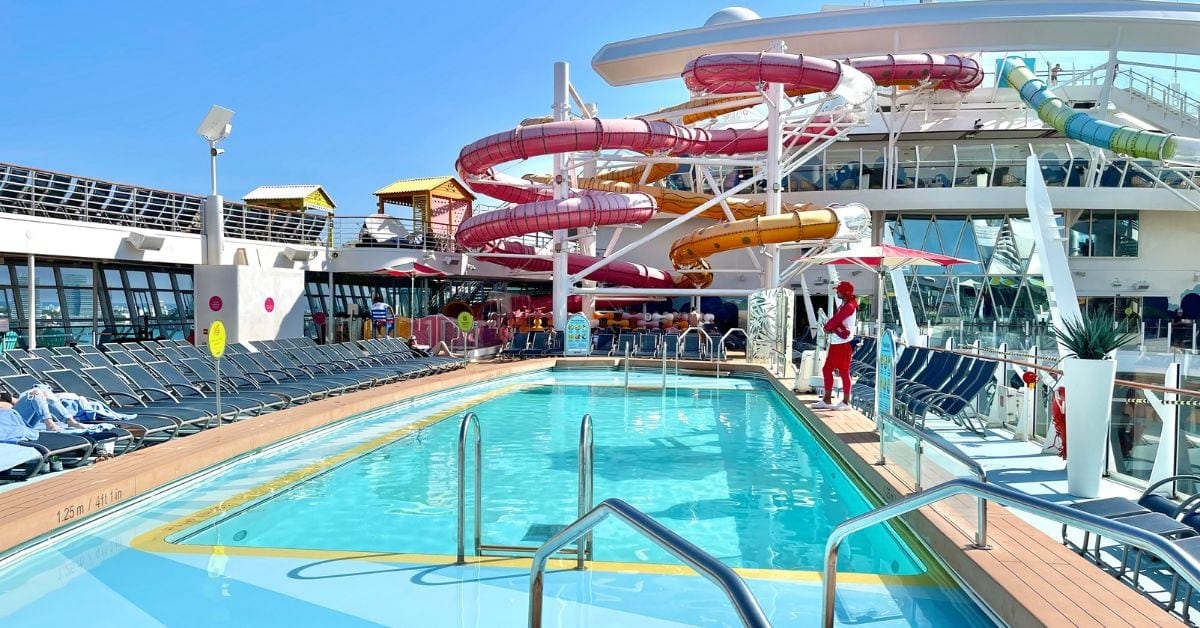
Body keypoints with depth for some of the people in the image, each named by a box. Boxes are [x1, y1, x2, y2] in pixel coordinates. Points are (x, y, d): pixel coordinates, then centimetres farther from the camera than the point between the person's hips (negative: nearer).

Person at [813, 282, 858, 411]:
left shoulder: (849, 307, -14)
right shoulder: (842, 306, 17)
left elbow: (834, 321, -16)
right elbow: (834, 321, 14)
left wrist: (827, 327, 2)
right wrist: (831, 327, -6)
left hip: (844, 344, -10)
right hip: (835, 343, 10)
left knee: (844, 372, -4)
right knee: (827, 370, 12)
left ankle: (845, 402, 3)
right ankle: (827, 400, 19)